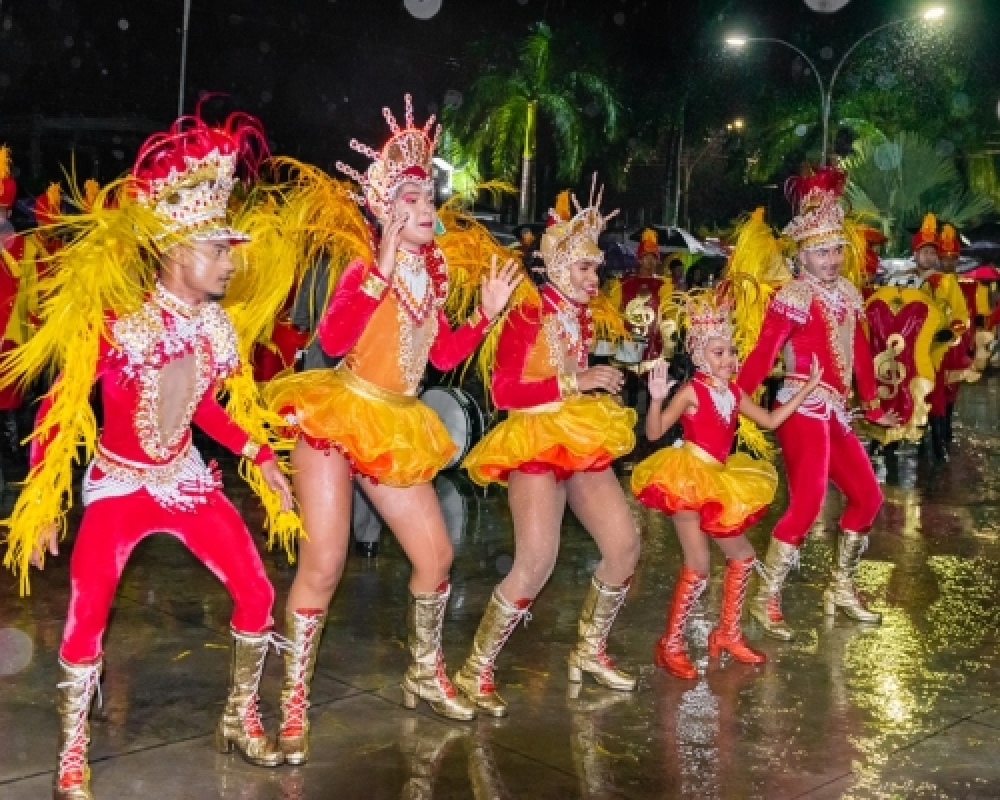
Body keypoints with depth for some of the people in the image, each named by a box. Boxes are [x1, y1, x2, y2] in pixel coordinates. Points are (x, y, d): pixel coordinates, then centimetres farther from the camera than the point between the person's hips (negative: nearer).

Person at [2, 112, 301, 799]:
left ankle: (240, 721, 21)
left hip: (186, 478, 5)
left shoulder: (217, 325, -5)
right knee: (87, 615, -14)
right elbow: (57, 410, -15)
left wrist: (262, 459, 4)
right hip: (118, 484, -5)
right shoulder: (113, 321, -22)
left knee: (257, 591, 0)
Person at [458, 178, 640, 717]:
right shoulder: (527, 314, -10)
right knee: (536, 562, -20)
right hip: (535, 442, -7)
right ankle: (476, 670, -4)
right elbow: (503, 391, -18)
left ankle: (589, 651, 24)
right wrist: (574, 380, -19)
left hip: (582, 443, 8)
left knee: (625, 544, 3)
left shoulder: (587, 316, 11)